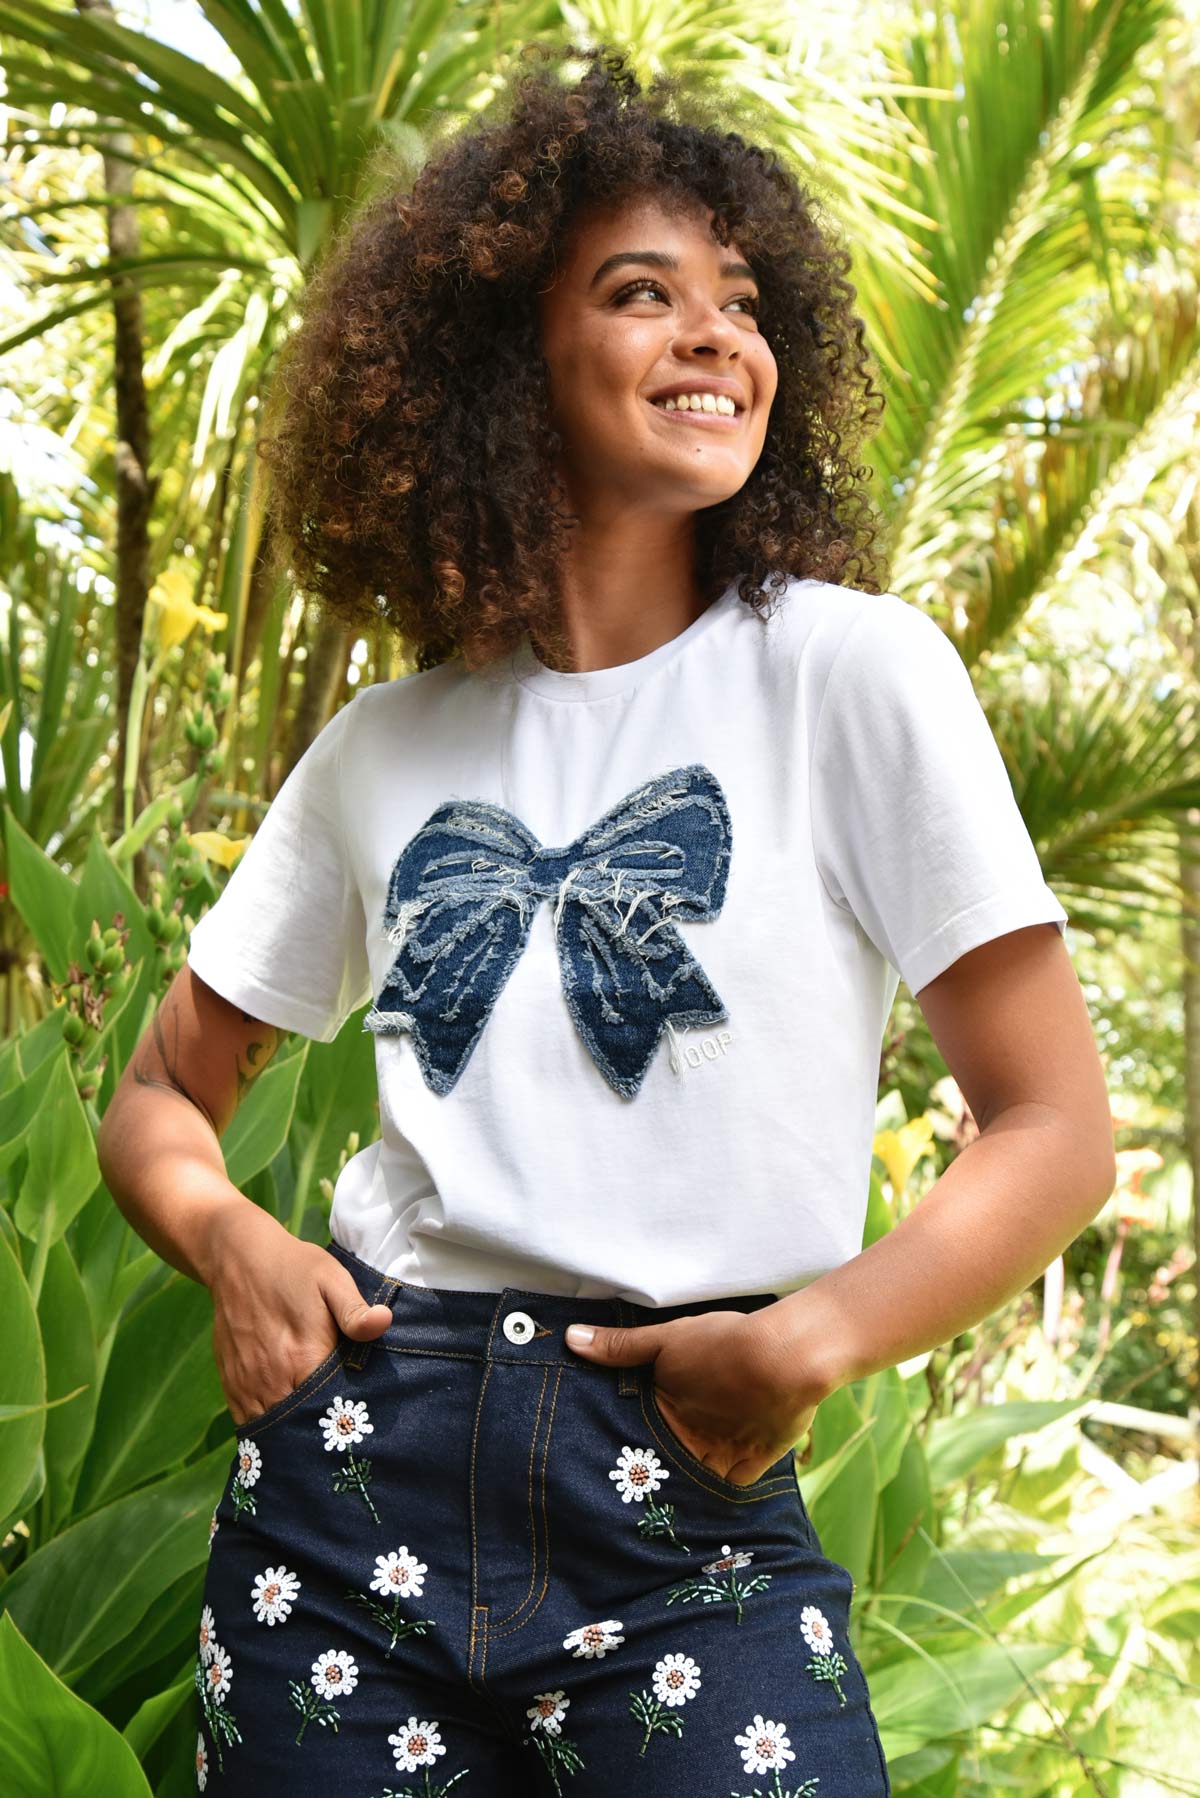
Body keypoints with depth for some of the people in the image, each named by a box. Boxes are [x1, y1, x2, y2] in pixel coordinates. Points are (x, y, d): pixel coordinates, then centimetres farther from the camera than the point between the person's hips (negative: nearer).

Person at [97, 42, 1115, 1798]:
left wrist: (813, 1336, -18)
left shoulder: (851, 670, -3)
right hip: (353, 1457, 3)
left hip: (689, 1505, -2)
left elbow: (1055, 1128, -4)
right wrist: (225, 1237, -5)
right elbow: (166, 1092, 17)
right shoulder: (383, 748, 8)